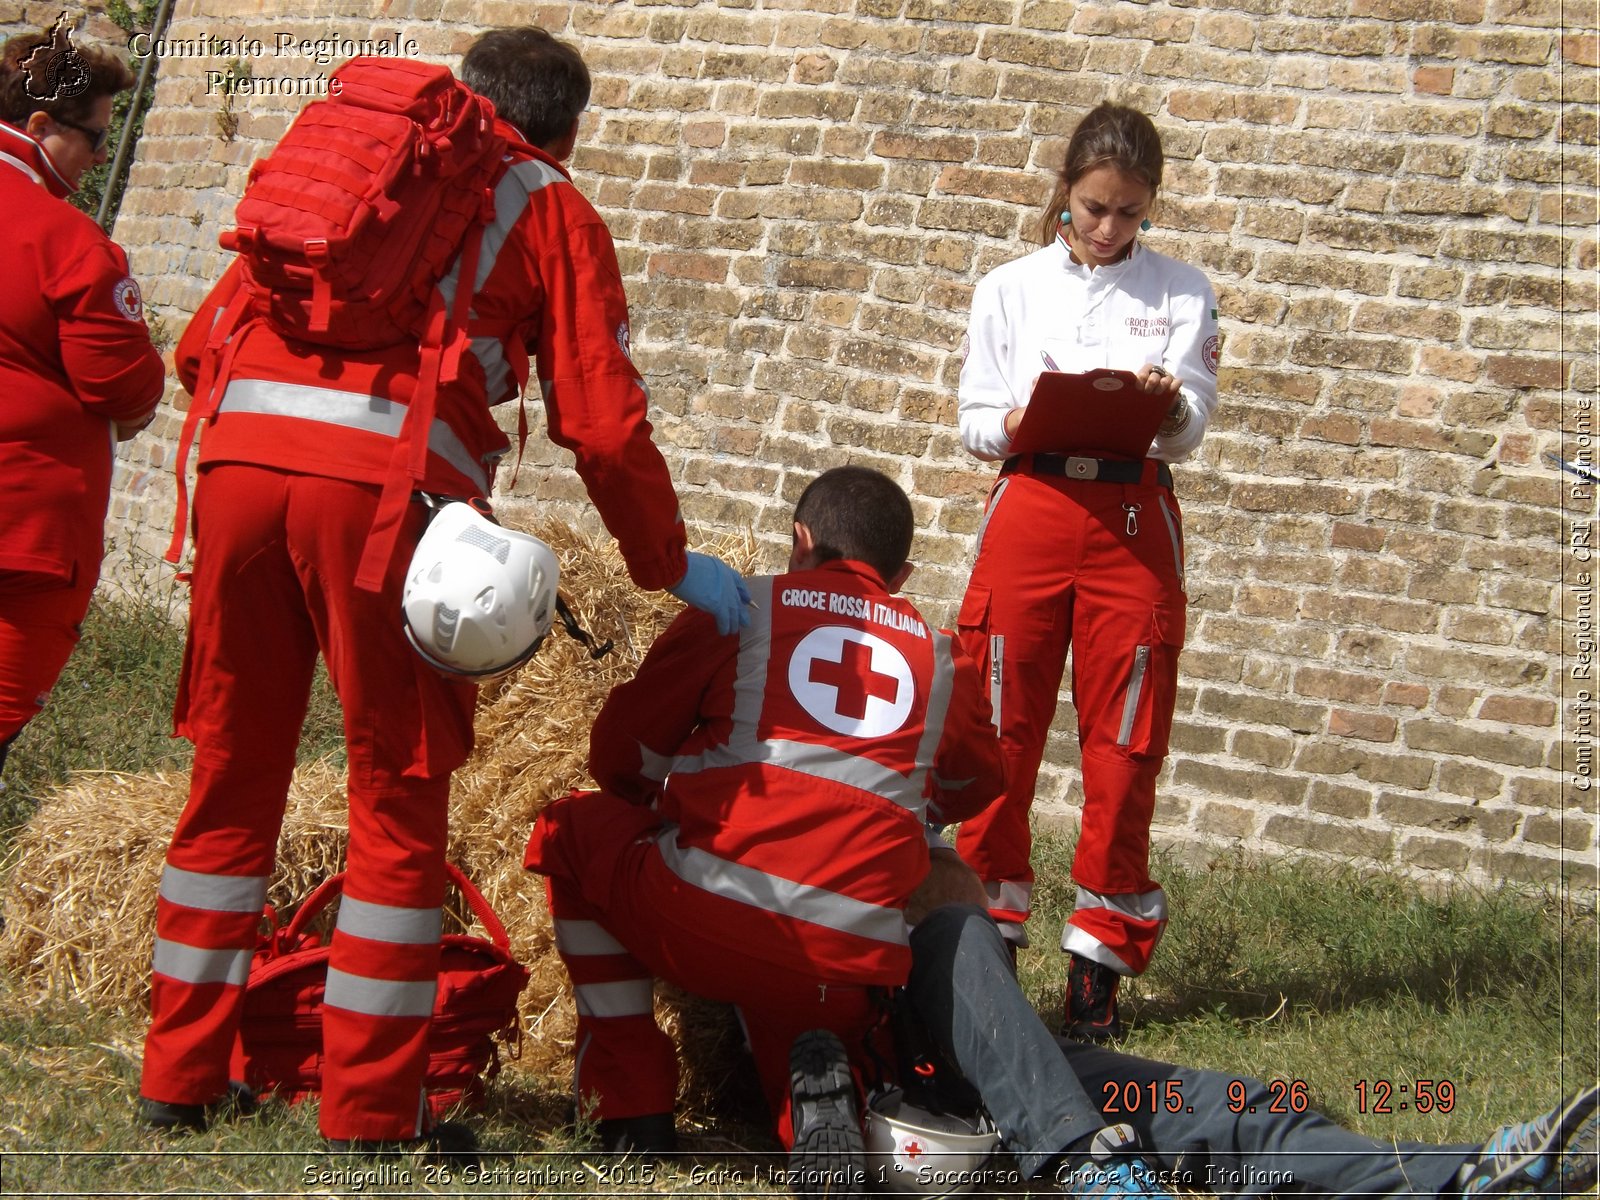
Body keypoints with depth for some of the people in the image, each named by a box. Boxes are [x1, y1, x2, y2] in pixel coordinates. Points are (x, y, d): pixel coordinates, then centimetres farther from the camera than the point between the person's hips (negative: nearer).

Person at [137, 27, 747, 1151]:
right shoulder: (553, 212, 15)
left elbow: (203, 339, 22)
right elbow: (602, 423, 7)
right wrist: (670, 565, 18)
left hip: (240, 456, 4)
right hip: (387, 481, -4)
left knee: (232, 773, 14)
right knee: (401, 793, 5)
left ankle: (181, 1077, 22)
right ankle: (371, 1117, 7)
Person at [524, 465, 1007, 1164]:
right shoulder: (941, 658, 17)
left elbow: (621, 755, 15)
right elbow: (976, 786, 34)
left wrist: (671, 803, 37)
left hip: (701, 920, -2)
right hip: (849, 967, 3)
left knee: (571, 831, 26)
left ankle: (632, 1107, 15)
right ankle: (820, 1078, -6)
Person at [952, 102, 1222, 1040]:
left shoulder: (1184, 295, 8)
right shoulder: (1011, 289, 11)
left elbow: (1188, 434, 1)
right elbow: (975, 424, 9)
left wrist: (1164, 407, -22)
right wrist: (1023, 420, -14)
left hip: (1134, 521, -1)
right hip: (1030, 508, 1)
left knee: (1124, 746, -1)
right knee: (1001, 732, -1)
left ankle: (1099, 964, 6)